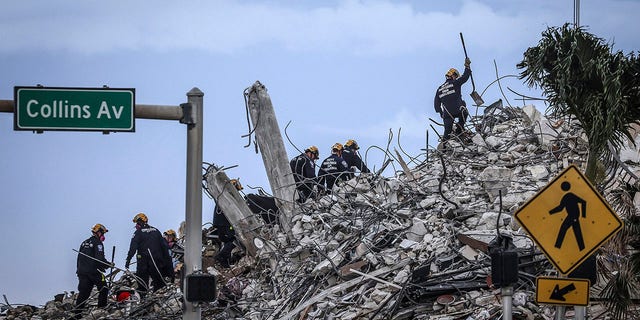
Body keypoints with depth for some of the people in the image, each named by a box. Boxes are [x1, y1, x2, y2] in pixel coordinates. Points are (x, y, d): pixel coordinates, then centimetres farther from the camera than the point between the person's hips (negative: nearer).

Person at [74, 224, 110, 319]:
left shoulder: (84, 243, 18)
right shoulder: (98, 243, -7)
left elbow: (79, 258, 20)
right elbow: (100, 258, -17)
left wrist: (80, 270, 25)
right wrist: (109, 264, -3)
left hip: (82, 272, 7)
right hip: (94, 272, -7)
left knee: (83, 293, 4)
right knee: (103, 289, 10)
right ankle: (102, 308, 8)